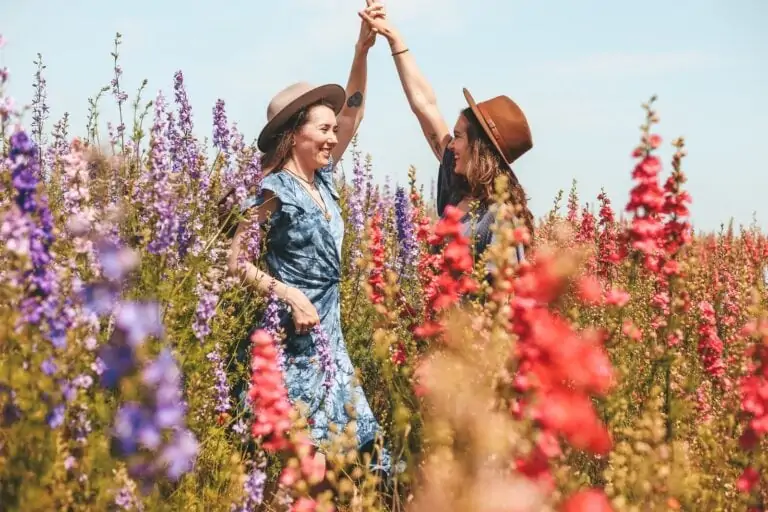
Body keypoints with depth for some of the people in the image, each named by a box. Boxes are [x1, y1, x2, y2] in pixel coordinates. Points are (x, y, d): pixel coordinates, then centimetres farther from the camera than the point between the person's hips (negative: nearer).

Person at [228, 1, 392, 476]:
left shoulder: (323, 180, 9)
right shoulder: (277, 190, -12)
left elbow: (352, 115, 15)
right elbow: (235, 259, -12)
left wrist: (363, 49, 7)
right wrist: (289, 294, -21)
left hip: (330, 332, 8)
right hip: (295, 335, -8)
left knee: (355, 441, 6)